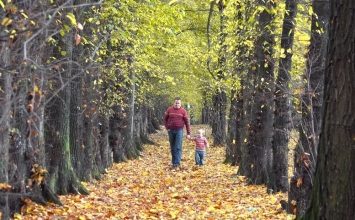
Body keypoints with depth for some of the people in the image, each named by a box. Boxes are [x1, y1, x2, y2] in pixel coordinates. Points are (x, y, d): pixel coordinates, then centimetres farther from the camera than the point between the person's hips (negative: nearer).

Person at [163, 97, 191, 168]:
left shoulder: (183, 111, -3)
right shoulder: (169, 110, 3)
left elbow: (187, 122, -1)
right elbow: (165, 119, 13)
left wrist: (188, 133, -3)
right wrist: (167, 128, 2)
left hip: (179, 131, -3)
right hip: (171, 131, 3)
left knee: (178, 148, -10)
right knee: (172, 148, 9)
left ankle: (177, 163, -14)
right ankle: (173, 162, 17)